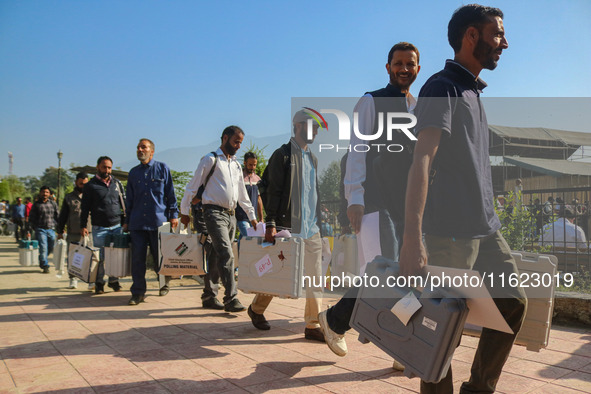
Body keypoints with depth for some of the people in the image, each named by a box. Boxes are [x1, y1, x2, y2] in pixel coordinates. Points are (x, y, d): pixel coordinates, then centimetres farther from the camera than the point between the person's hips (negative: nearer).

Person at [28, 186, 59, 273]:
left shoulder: (53, 203, 11)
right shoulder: (36, 204, 4)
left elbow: (57, 215, 14)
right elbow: (31, 218, 7)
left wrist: (55, 224, 3)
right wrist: (35, 227, 1)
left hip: (51, 229, 3)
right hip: (41, 230, -3)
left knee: (51, 248, 8)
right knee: (43, 247, -11)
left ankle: (42, 260, 31)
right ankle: (45, 266, -4)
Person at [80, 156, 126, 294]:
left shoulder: (117, 183, 13)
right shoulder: (91, 185, 3)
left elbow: (124, 202, 18)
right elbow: (85, 207, 1)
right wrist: (83, 226, -6)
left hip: (117, 225, 3)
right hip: (99, 227, -3)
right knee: (100, 256, -1)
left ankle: (114, 280, 16)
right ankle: (99, 283, 11)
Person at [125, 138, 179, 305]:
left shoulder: (162, 168, 6)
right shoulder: (133, 173, 15)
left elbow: (170, 193, 6)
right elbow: (129, 199, 19)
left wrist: (173, 215, -1)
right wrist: (127, 221, 16)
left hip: (159, 220, -3)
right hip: (137, 221, 3)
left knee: (160, 256, 4)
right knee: (137, 257, -1)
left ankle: (164, 284, 28)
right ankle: (138, 292, 6)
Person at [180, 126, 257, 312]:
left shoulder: (236, 164, 20)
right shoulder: (210, 159, -1)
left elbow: (242, 193, 26)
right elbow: (193, 186, 0)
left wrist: (252, 216, 23)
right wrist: (185, 211, 0)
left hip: (231, 215, 7)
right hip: (214, 213, -7)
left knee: (217, 257, 8)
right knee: (226, 255, -16)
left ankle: (209, 297, 16)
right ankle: (231, 299, -16)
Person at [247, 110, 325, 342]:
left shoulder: (312, 158, 17)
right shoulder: (283, 155, -4)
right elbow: (273, 192, -9)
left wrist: (320, 222, 18)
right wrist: (271, 224, -15)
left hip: (312, 228, 7)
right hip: (288, 227, -6)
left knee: (315, 277, 3)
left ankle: (312, 326, 10)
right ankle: (256, 309, 28)